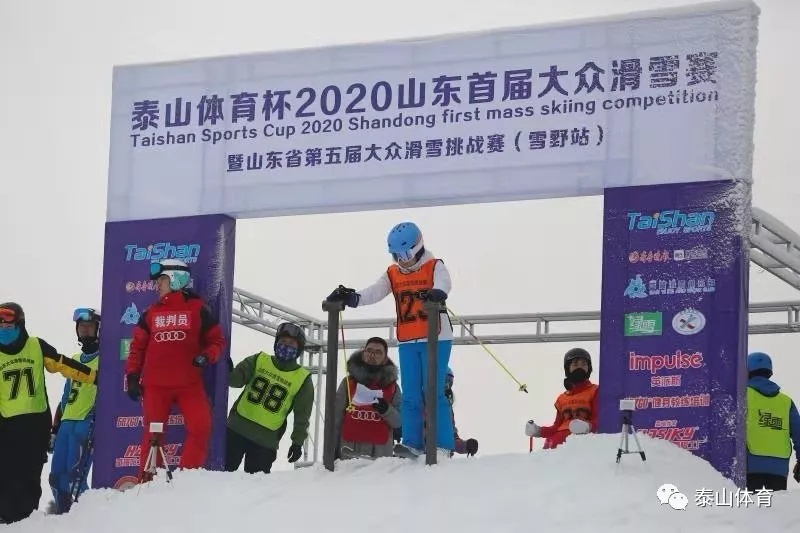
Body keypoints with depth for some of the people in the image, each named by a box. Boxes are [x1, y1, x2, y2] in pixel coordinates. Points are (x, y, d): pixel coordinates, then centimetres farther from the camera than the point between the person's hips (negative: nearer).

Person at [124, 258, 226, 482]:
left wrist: (207, 356, -12)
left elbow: (217, 340, 8)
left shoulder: (197, 308, 5)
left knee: (201, 427, -14)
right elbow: (138, 346, 16)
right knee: (153, 432, -1)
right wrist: (132, 375, 6)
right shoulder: (151, 313, 14)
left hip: (189, 384, -2)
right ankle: (146, 481, 4)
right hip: (156, 385, 2)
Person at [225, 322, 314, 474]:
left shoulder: (303, 379, 1)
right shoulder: (259, 361, 6)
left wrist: (298, 442, 1)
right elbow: (237, 378, -1)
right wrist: (227, 371, -24)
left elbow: (302, 415, 5)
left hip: (266, 441, -2)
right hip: (237, 430, 2)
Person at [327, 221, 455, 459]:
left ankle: (443, 446, -8)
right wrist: (352, 298, -24)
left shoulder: (435, 266, -2)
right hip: (407, 341, 5)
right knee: (411, 395, 3)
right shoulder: (392, 274, 11)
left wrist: (436, 293, -48)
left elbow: (443, 283, -24)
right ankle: (413, 444, 5)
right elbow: (374, 292, -4)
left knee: (433, 391, -9)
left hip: (436, 338, -5)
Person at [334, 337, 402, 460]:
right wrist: (332, 450, 3)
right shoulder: (348, 383, 9)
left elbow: (399, 422, 5)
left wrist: (386, 410, -15)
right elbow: (337, 418, 8)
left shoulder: (392, 387, 10)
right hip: (350, 453, 0)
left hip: (381, 454, 0)